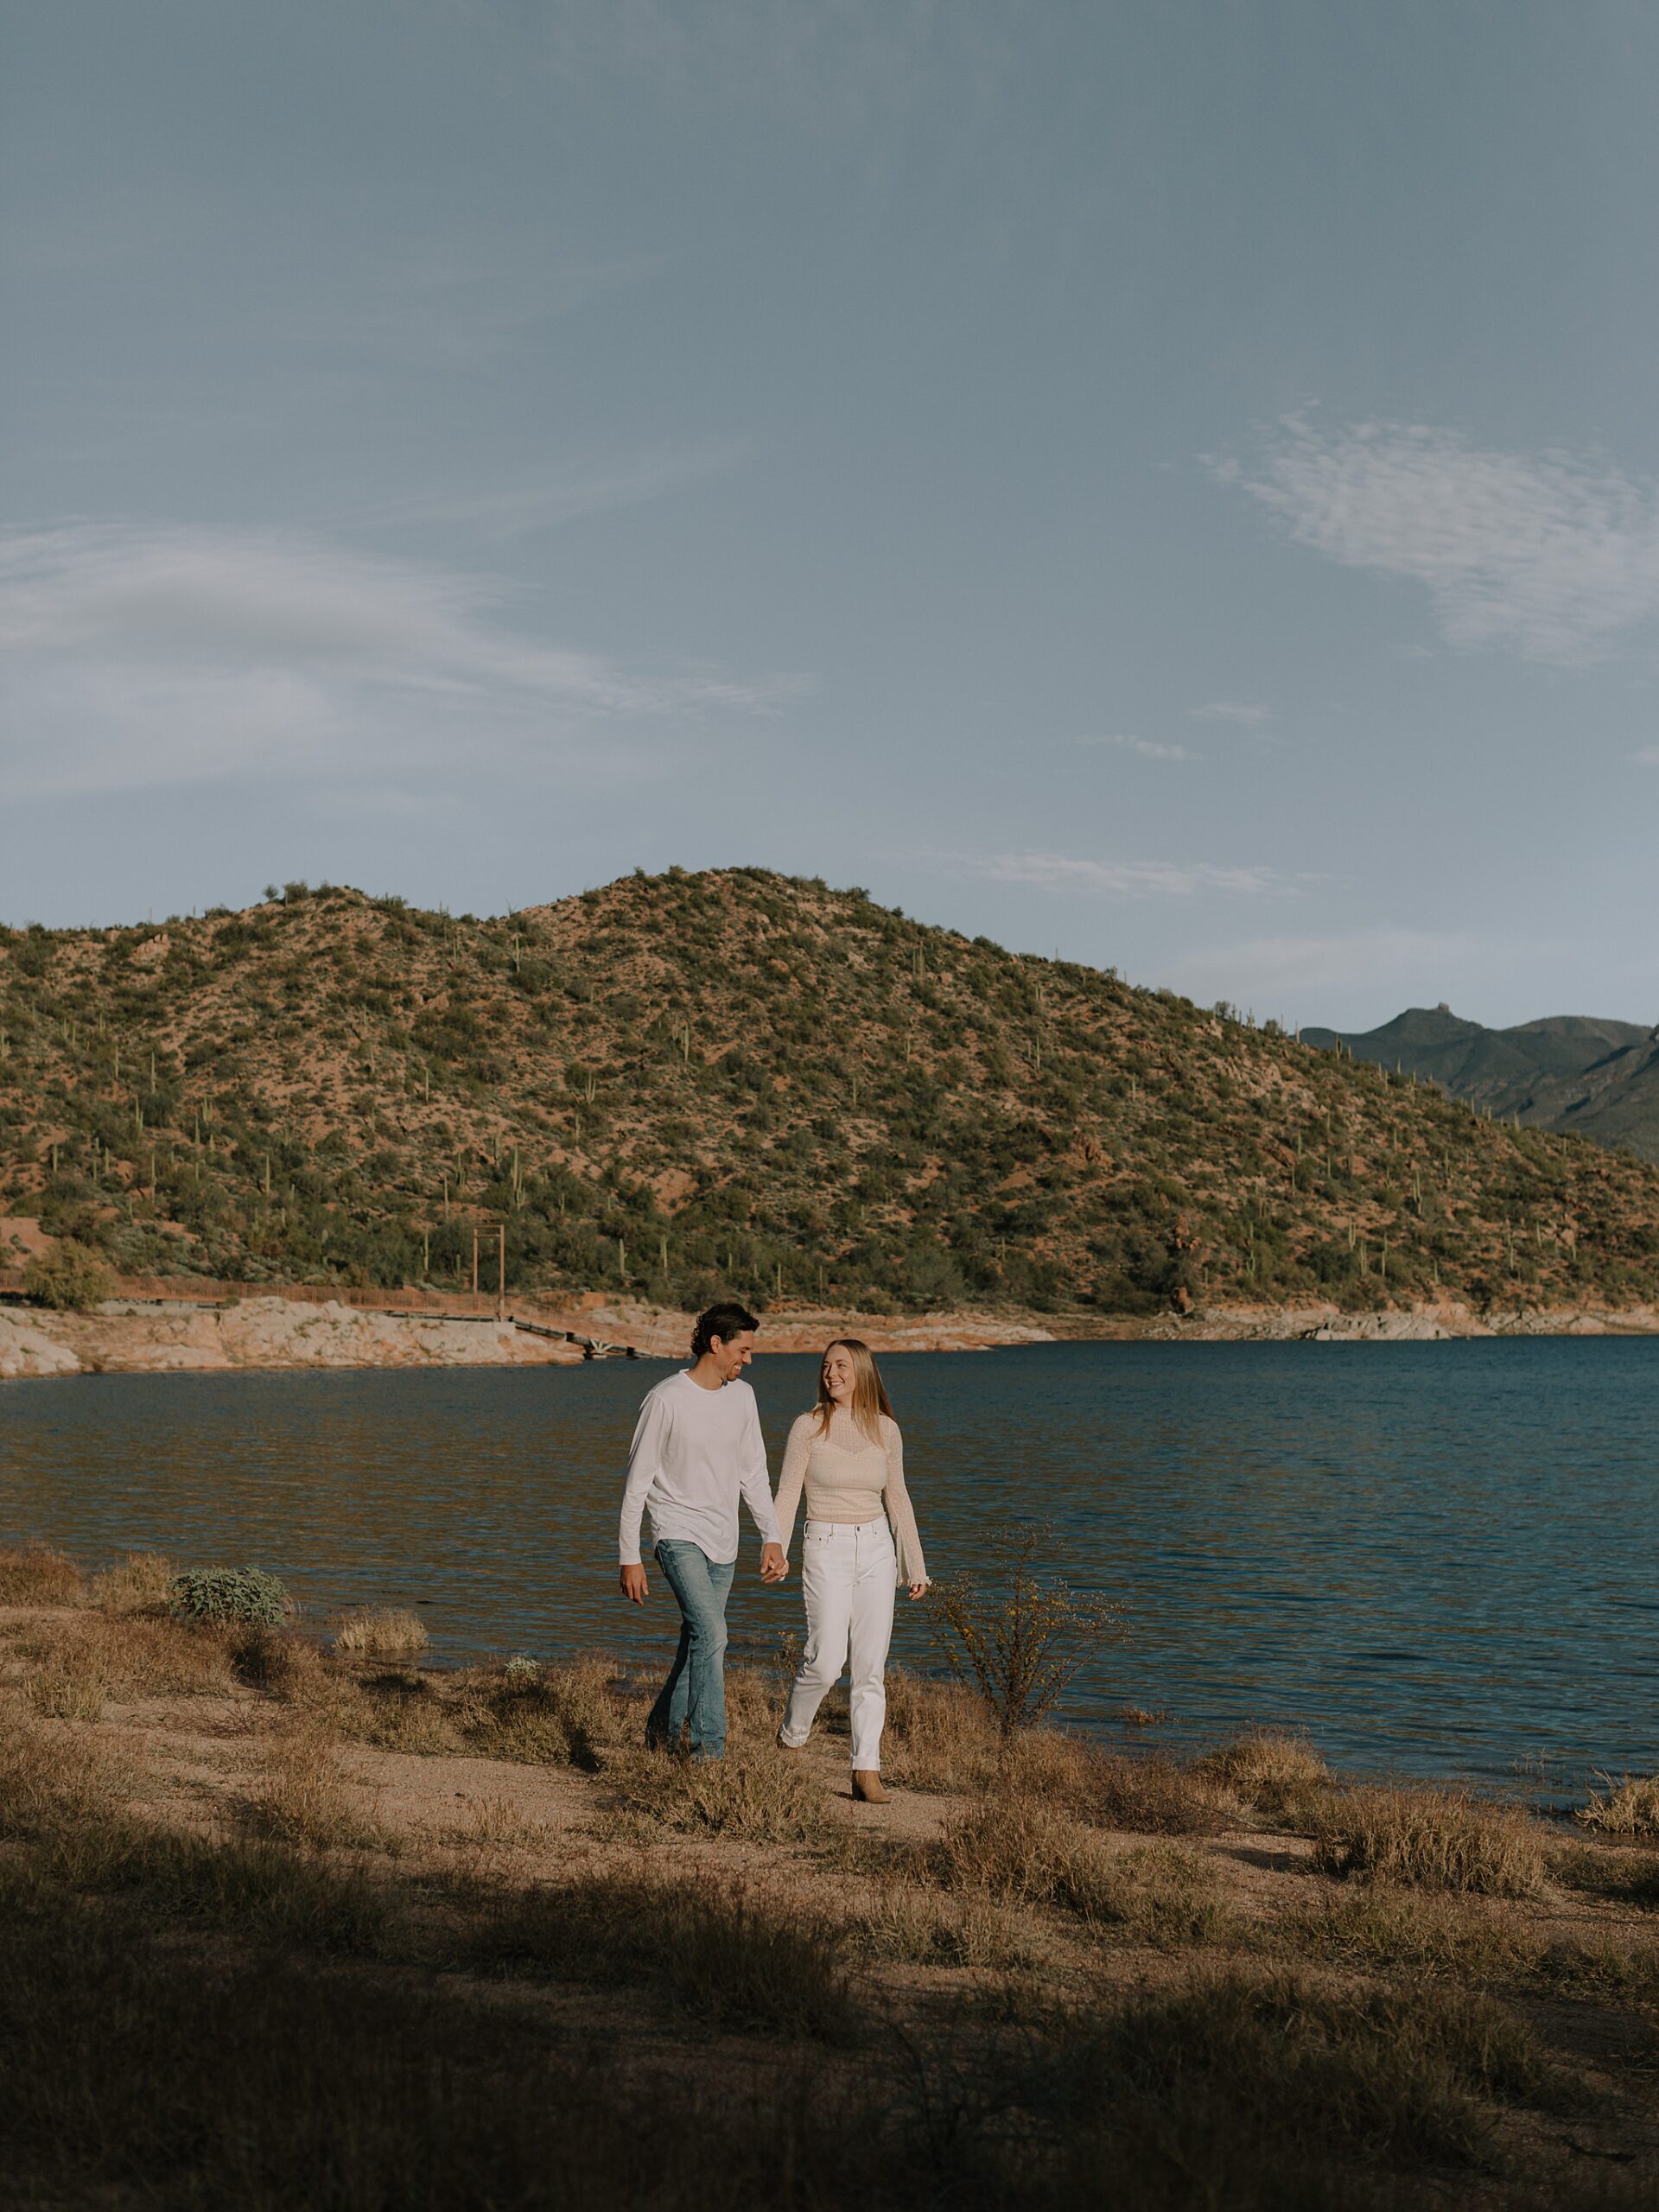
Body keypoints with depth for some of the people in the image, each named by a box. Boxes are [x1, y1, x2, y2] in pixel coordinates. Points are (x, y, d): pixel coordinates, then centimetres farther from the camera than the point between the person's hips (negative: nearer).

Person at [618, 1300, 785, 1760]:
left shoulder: (742, 1395, 8)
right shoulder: (666, 1399, -12)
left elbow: (753, 1474, 15)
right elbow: (636, 1483, -7)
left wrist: (772, 1538, 8)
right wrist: (630, 1557, -8)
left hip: (723, 1545, 6)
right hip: (679, 1536, -6)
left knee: (698, 1642, 11)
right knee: (711, 1634, -19)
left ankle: (661, 1731, 29)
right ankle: (708, 1748, -15)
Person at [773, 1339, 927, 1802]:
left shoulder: (886, 1430, 6)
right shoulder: (809, 1427, -3)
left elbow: (897, 1499, 13)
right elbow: (788, 1494, -4)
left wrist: (915, 1565, 12)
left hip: (876, 1550, 3)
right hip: (826, 1549, -3)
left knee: (871, 1666, 0)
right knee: (826, 1659, -13)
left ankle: (866, 1772, 3)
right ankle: (791, 1737, 14)